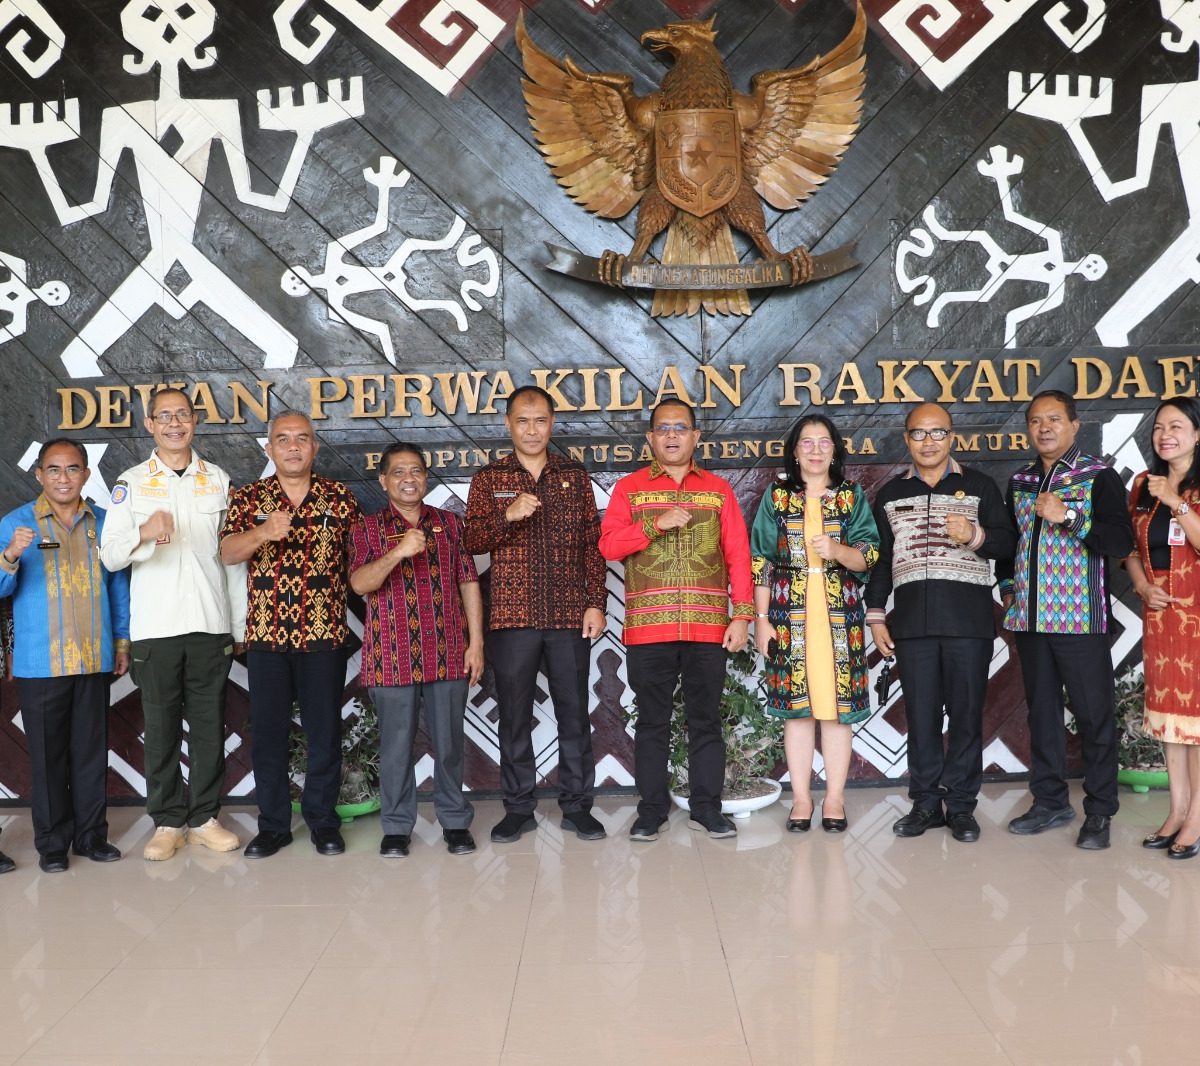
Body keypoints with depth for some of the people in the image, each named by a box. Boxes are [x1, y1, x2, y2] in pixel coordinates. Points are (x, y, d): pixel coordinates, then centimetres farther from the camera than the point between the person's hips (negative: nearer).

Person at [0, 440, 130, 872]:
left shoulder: (104, 523, 8)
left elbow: (119, 585, 12)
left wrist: (122, 641, 10)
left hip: (95, 660, 2)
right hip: (40, 663, -2)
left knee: (91, 750, 8)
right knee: (48, 752, 5)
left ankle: (91, 834, 19)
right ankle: (51, 842, 16)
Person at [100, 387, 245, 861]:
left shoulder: (219, 480, 10)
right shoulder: (131, 483, 5)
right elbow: (110, 555, -2)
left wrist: (241, 623, 8)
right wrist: (143, 533, -24)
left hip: (211, 625, 1)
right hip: (156, 626, -1)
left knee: (209, 725, 5)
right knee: (161, 727, 5)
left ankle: (204, 817, 17)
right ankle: (168, 822, 16)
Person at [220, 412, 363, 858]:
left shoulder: (339, 497, 6)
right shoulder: (247, 498, 6)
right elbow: (227, 552, -7)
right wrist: (262, 533, -25)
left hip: (324, 633, -1)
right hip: (265, 633, 1)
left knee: (325, 729, 5)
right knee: (267, 731, 6)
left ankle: (323, 820, 19)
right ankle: (273, 824, 19)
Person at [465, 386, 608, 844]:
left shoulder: (575, 476, 9)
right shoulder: (489, 479, 7)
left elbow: (592, 544, 8)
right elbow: (472, 541, -2)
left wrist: (596, 603, 0)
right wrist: (507, 516, -20)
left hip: (570, 617, 1)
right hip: (511, 617, 0)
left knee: (574, 712, 5)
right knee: (514, 715, 6)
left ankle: (577, 806, 17)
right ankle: (518, 808, 17)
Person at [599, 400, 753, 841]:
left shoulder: (718, 489, 11)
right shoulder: (629, 487, 7)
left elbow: (738, 554, 6)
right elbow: (608, 545, -4)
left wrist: (742, 614, -2)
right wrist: (656, 524, -17)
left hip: (708, 628, 1)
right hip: (648, 629, -1)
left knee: (706, 720, 7)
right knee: (652, 721, 6)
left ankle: (707, 808, 18)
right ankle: (652, 810, 16)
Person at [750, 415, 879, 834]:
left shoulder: (852, 497, 9)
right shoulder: (776, 497, 8)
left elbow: (868, 558, 3)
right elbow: (760, 562, 4)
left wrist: (838, 551, -18)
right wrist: (761, 619, -1)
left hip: (840, 613, 0)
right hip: (790, 612, 0)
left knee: (838, 702, 0)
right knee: (796, 704, 1)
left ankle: (834, 799, 10)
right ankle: (801, 799, 11)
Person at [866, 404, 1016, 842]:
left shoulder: (979, 486, 8)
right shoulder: (891, 494, 15)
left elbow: (1007, 543, 4)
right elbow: (880, 559, 16)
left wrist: (975, 535, -17)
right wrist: (875, 613, 10)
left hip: (968, 619, -2)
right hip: (912, 621, 2)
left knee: (966, 712, 1)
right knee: (920, 713, 4)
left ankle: (961, 804, 11)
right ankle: (926, 802, 13)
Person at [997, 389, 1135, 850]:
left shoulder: (1098, 477, -3)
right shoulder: (1020, 482, 13)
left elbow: (1121, 542, -13)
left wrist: (1068, 517, -21)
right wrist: (1006, 585, 14)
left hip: (1079, 618, -5)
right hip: (1028, 618, 5)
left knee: (1094, 713, 0)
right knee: (1041, 710, 11)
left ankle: (1099, 811, 11)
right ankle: (1050, 801, 23)